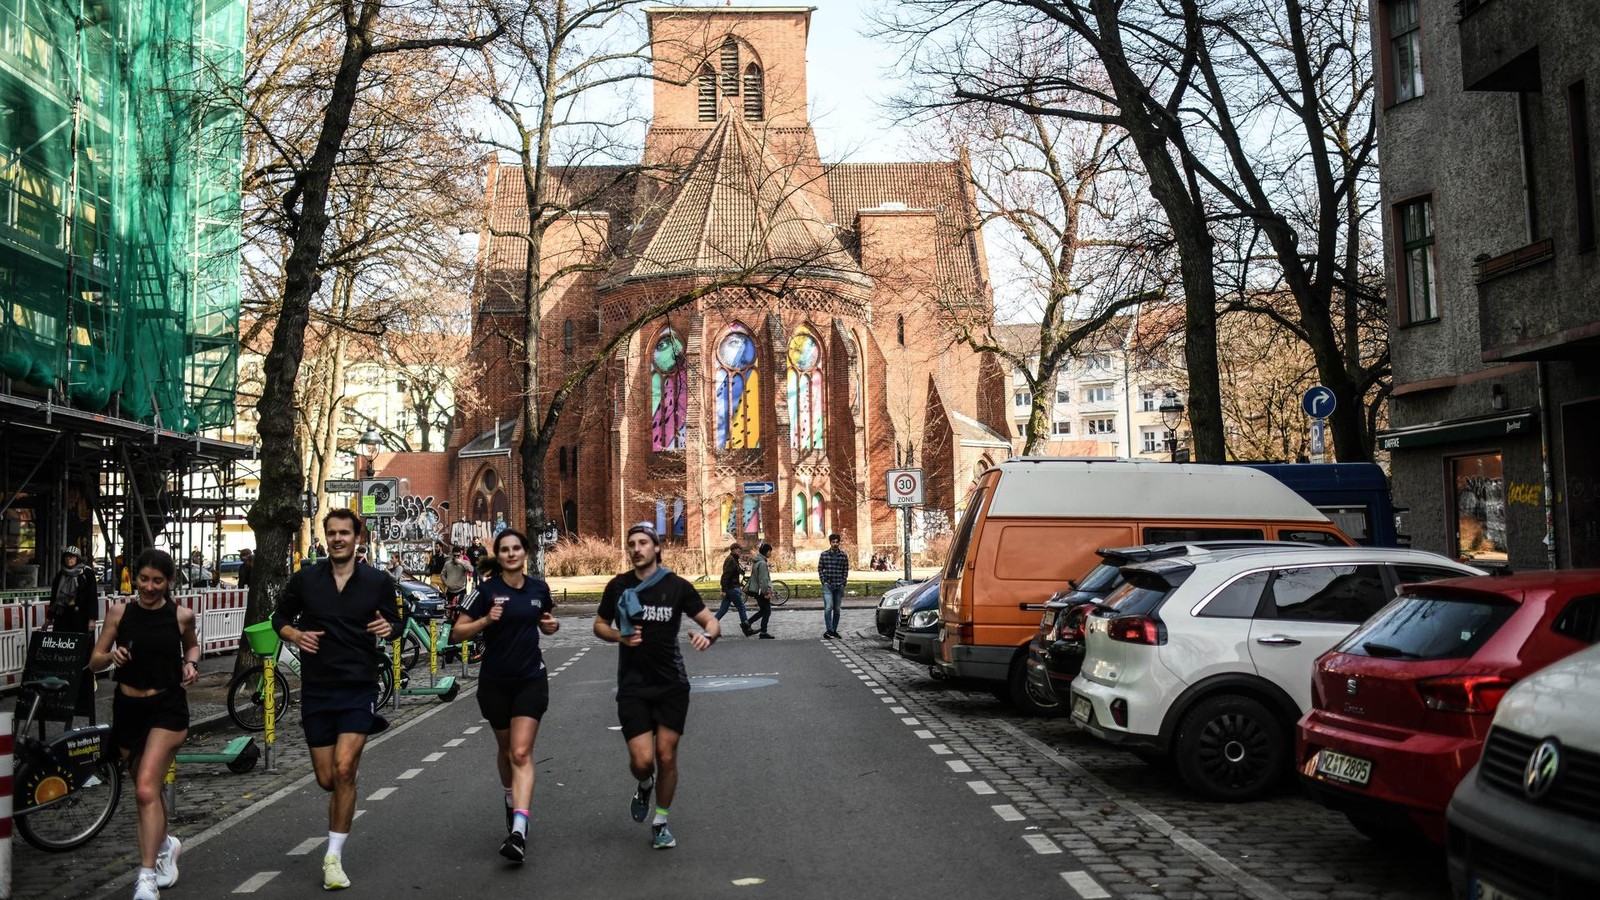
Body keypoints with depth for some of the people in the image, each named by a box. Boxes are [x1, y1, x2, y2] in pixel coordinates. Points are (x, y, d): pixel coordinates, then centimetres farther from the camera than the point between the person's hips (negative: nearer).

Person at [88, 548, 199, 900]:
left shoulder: (181, 615, -5)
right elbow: (94, 662, 3)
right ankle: (165, 845, 45)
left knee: (146, 790, -17)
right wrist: (111, 655, -18)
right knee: (148, 789, 18)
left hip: (167, 708, -3)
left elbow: (191, 644, 17)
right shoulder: (120, 612, -2)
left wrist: (192, 664, -4)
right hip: (128, 709, 3)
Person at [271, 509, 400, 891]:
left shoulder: (379, 581, -1)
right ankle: (347, 808, 45)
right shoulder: (305, 579, 1)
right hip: (316, 689, 2)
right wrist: (295, 634, -9)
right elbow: (280, 617, 13)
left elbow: (395, 622, 11)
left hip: (359, 688, -2)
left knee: (344, 770, -15)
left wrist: (388, 628, -13)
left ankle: (334, 858, -3)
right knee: (327, 780, 9)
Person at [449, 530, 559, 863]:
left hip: (531, 679, 0)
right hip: (495, 682, 0)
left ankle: (519, 831, -19)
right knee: (505, 748, 17)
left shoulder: (539, 588, 1)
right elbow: (456, 633, -8)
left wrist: (552, 626, -4)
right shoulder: (487, 590, -8)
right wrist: (486, 620, -24)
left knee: (521, 752, -11)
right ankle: (512, 801, 45)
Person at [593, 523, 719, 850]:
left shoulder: (677, 586, -4)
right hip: (632, 686, 0)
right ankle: (644, 786, 29)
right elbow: (599, 625, 12)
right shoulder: (618, 586, 1)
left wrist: (707, 635, -26)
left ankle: (660, 823, 25)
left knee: (666, 757, 3)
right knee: (642, 760, -9)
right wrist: (620, 636, -9)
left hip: (672, 685, 0)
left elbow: (712, 622, -2)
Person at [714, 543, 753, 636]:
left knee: (723, 609, 9)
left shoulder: (733, 560, 17)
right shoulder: (731, 560, -15)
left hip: (730, 588, 10)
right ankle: (747, 629, 3)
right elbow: (725, 575, -21)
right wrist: (724, 590, -24)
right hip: (732, 588, -10)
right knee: (741, 607, -2)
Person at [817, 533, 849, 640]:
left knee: (837, 609, 7)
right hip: (827, 586, -2)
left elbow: (846, 571, 7)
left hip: (839, 586, 2)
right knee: (828, 607, -14)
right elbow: (820, 569, 4)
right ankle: (829, 630, -13)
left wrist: (843, 584, -1)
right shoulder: (824, 555, 1)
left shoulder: (843, 556, 4)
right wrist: (824, 582, -5)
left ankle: (834, 630, 16)